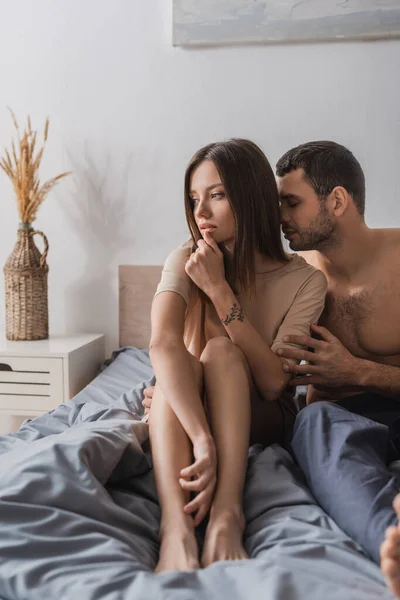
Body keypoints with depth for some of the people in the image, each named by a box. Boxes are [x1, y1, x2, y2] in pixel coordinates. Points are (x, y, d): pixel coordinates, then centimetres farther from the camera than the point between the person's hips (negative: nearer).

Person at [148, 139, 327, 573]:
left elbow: (273, 382, -22)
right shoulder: (186, 262, -10)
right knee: (182, 363, -32)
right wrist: (203, 439, -47)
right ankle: (175, 523, -47)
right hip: (188, 407, 1)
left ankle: (226, 513, -43)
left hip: (262, 417, -1)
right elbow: (163, 344, -31)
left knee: (220, 350, -31)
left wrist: (219, 289, -27)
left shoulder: (304, 280, -11)